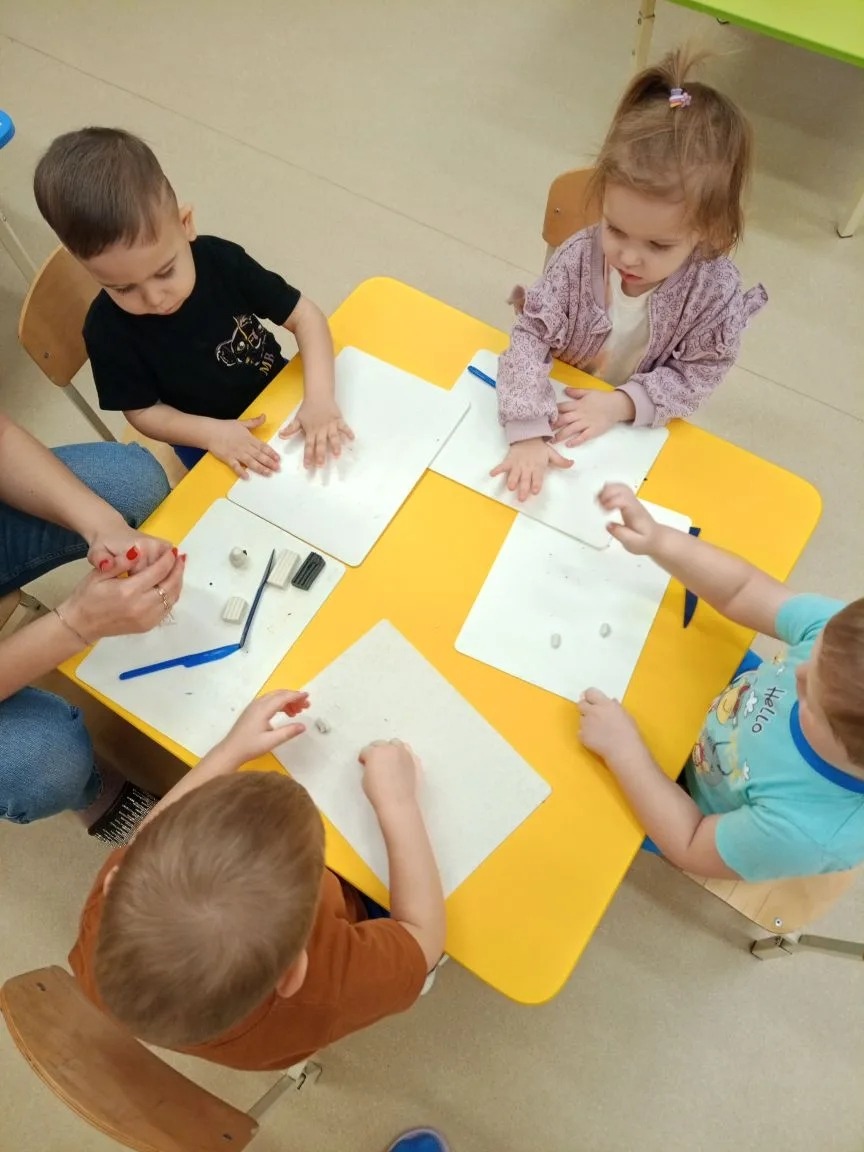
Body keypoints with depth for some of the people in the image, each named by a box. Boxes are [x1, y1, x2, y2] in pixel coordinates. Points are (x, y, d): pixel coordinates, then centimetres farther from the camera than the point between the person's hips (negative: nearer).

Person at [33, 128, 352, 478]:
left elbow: (306, 315, -19)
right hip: (208, 439, -2)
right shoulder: (108, 330, -23)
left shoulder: (223, 260, -23)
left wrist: (320, 397, -34)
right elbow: (143, 412, -12)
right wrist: (213, 433, -29)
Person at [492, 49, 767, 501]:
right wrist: (529, 430, -39)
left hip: (641, 429, 1)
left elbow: (696, 376, -16)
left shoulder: (717, 293, -26)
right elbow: (530, 335, -27)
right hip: (560, 406, 0)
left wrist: (621, 404, -31)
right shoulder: (580, 257, -27)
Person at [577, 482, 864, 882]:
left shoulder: (810, 830, -43)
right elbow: (741, 592, -21)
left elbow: (691, 849, -26)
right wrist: (659, 541, -36)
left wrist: (623, 749, -29)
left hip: (695, 799, -4)